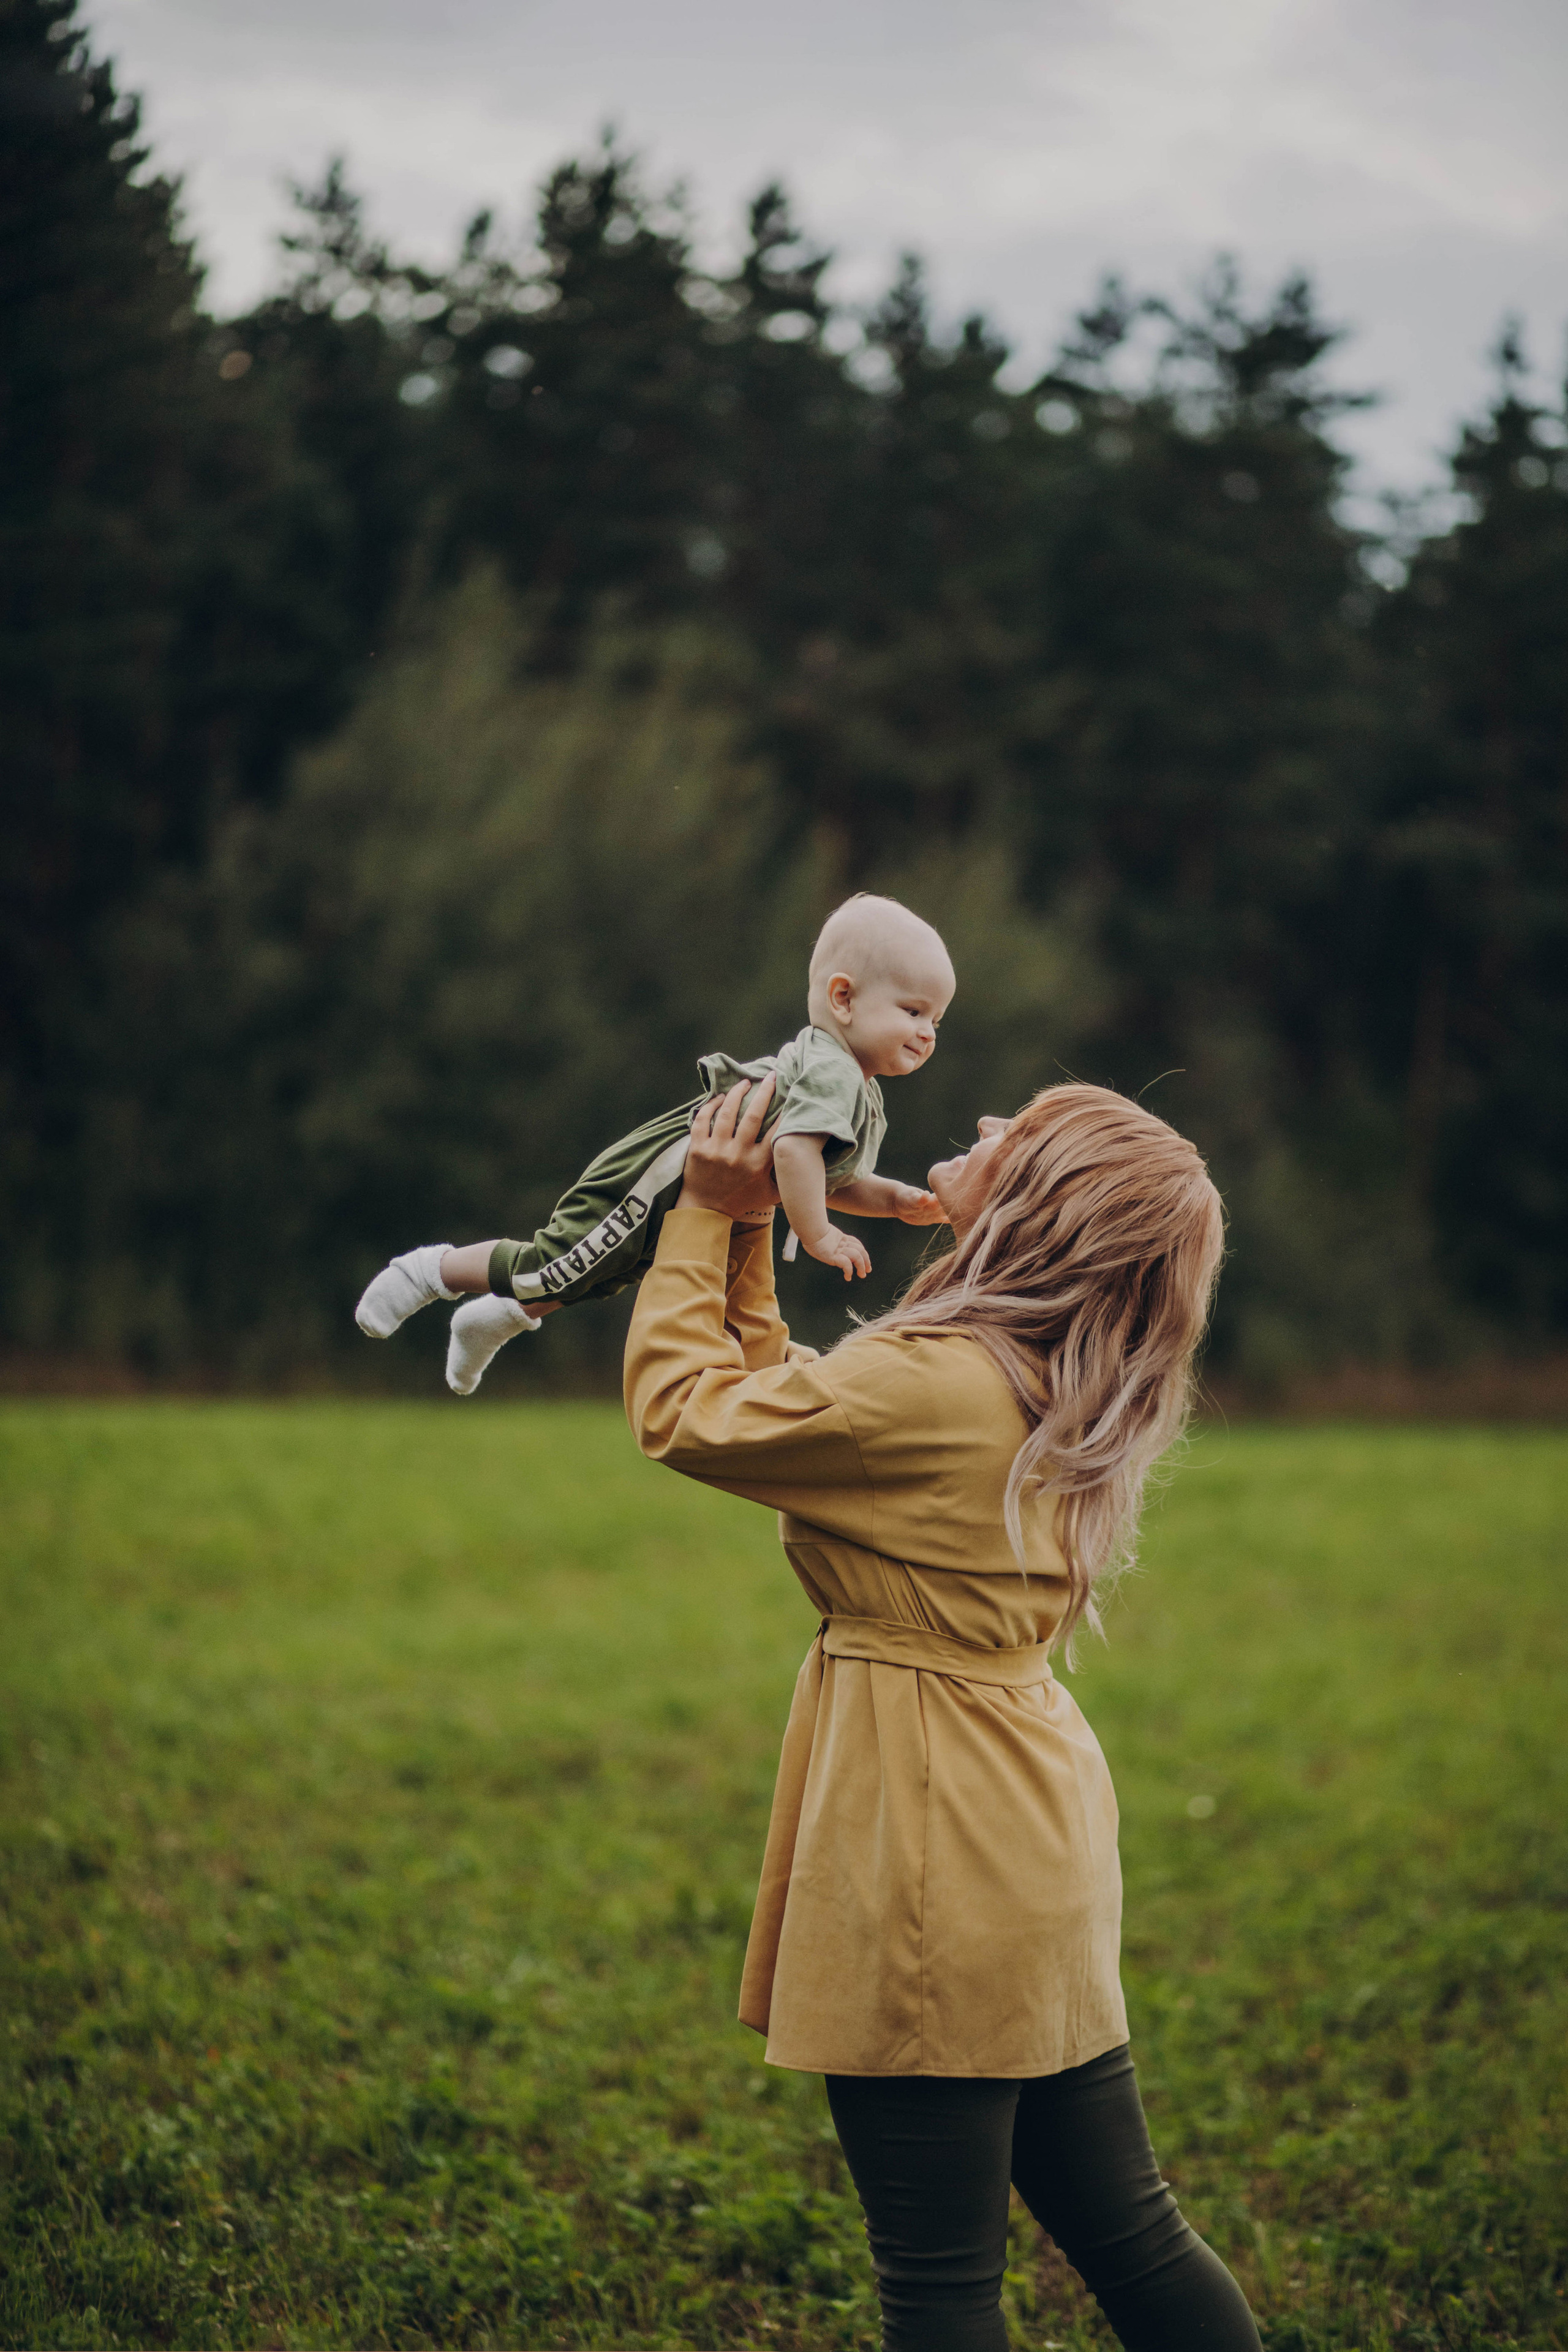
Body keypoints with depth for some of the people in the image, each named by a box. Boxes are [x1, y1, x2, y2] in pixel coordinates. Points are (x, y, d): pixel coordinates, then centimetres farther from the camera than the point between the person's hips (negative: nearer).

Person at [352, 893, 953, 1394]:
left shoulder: (862, 1094, 7)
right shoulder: (831, 1073, -25)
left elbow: (829, 1180, 18)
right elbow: (794, 1148, -40)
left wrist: (894, 1200, 3)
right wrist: (817, 1235, -33)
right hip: (653, 1182, -10)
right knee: (547, 1274, -6)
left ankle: (495, 1320, 48)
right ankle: (435, 1269, 14)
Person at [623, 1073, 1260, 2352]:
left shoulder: (934, 1386, -21)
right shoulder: (1055, 1388, 8)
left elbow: (684, 1408, -8)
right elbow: (783, 1401, 19)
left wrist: (709, 1217, 2)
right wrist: (750, 1239, 20)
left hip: (939, 1857, -9)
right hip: (1036, 1839, 9)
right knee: (1128, 2232, 17)